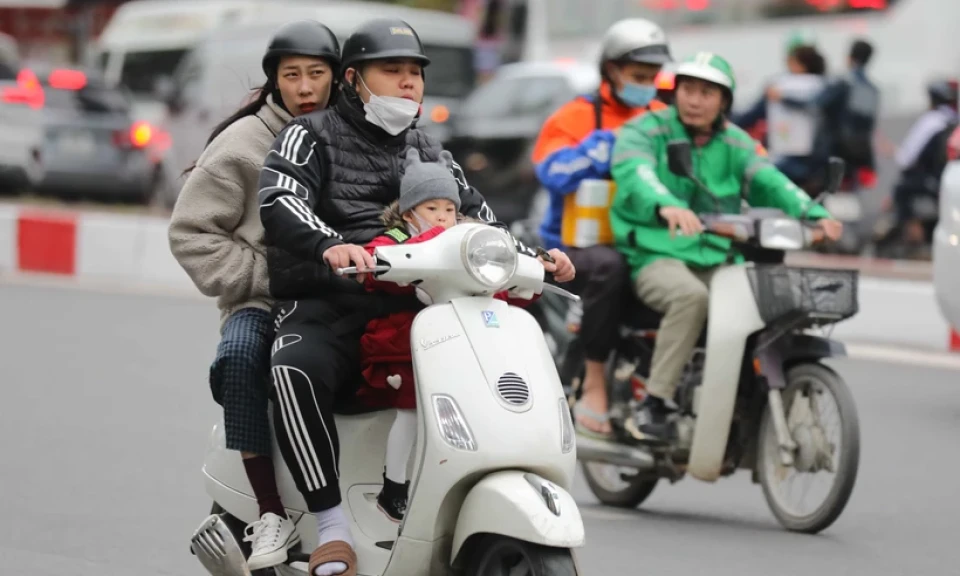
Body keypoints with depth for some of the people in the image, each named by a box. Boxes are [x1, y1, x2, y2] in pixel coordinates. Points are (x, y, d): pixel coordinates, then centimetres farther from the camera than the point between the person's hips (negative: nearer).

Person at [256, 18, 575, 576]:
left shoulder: (429, 152, 24)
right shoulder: (313, 135, 6)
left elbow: (480, 223, 25)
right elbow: (279, 200, -14)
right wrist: (330, 245, -34)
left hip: (413, 310, 5)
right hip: (326, 309, -5)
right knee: (297, 370, -38)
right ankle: (333, 528, -35)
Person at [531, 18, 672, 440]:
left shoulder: (663, 120, 17)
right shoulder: (576, 118, 1)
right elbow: (554, 174, -17)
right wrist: (611, 143, -19)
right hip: (579, 242, -5)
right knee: (608, 267, -38)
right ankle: (594, 386, -30)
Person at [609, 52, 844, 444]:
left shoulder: (735, 143, 15)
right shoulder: (645, 131, 0)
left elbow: (767, 182, 0)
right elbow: (634, 173, -22)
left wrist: (813, 214, -20)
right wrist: (666, 206, -44)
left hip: (717, 261, 5)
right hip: (655, 256, -5)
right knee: (691, 296, -36)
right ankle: (654, 405, -31)